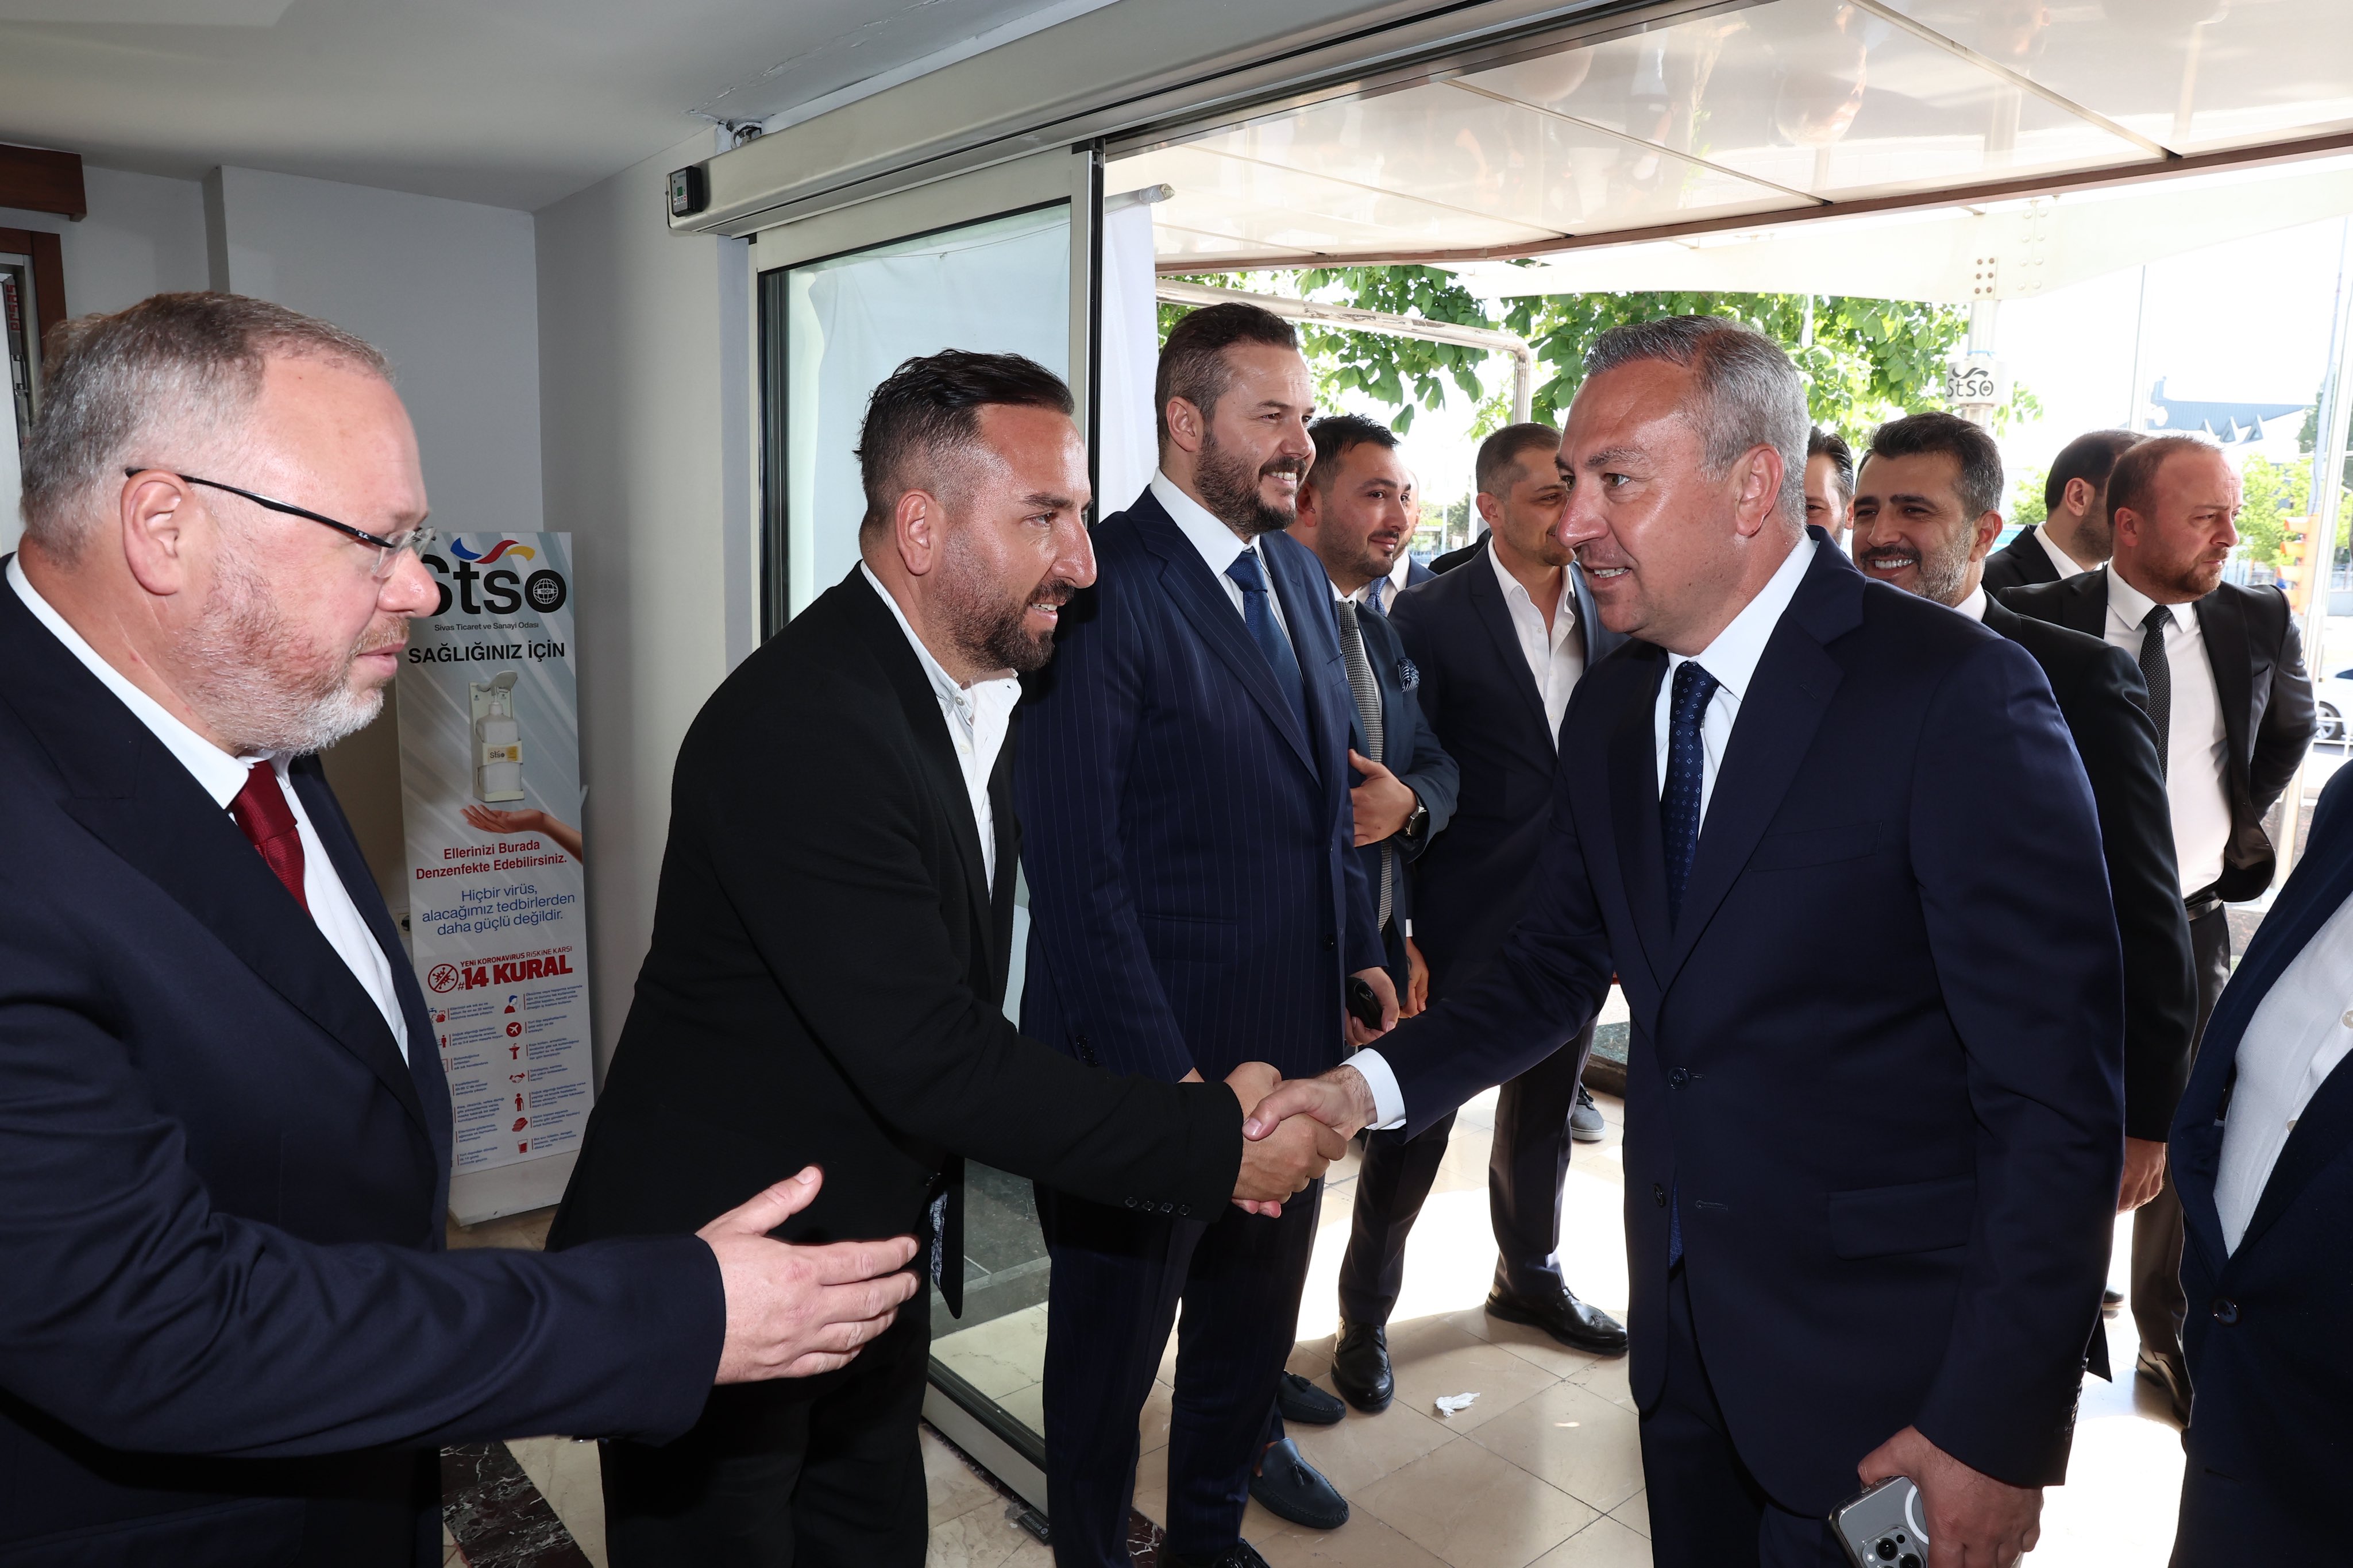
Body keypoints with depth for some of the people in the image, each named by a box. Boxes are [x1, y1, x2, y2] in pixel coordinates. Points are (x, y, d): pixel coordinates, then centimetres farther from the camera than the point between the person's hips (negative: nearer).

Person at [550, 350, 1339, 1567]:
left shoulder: (979, 693, 1)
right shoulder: (801, 728, -28)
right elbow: (934, 1062, -29)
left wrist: (1185, 1105, -6)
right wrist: (1215, 1144, -21)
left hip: (878, 1258, 8)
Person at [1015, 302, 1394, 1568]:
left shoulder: (1296, 571, 8)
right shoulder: (1104, 587, -17)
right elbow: (1077, 866, -20)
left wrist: (1362, 951, 8)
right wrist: (1161, 1072, -21)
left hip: (1294, 1038, 8)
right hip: (1149, 1054, -7)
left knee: (1255, 1324, 24)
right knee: (1112, 1349, 16)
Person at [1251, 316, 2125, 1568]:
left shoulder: (1955, 694, -19)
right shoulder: (1612, 704, 2)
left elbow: (2055, 1093, -19)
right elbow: (1561, 959, 6)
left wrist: (1998, 1428, -18)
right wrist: (1371, 1083, -9)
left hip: (1880, 1361, -5)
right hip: (1684, 1317, 6)